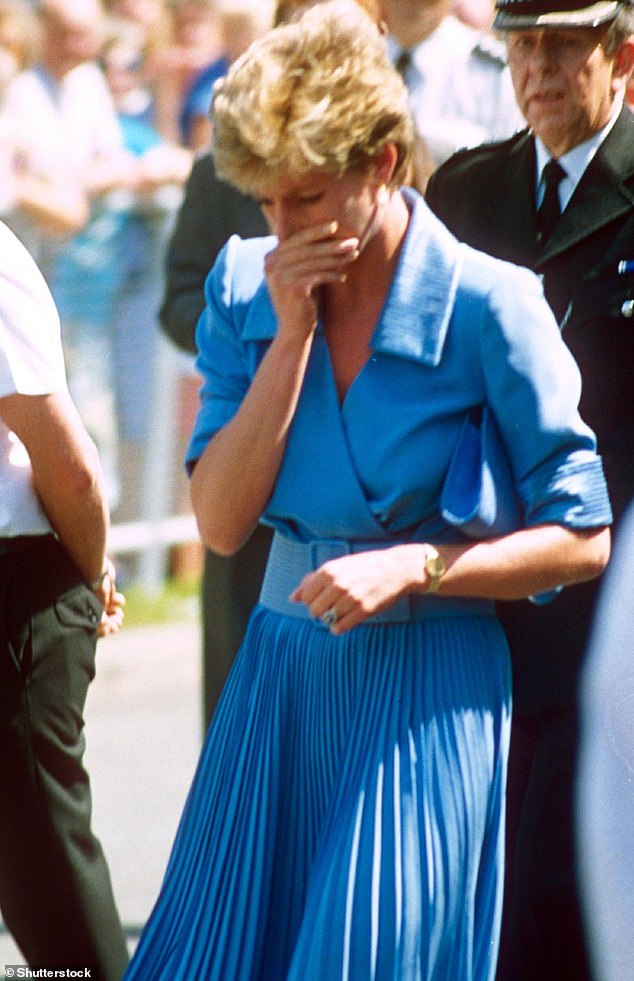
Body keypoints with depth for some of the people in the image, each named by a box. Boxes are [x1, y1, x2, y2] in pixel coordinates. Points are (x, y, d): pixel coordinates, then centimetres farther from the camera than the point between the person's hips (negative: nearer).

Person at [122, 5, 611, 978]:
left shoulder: (484, 304, -10)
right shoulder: (245, 287, 2)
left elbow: (582, 538, -6)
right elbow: (222, 521, -6)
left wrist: (416, 565, -18)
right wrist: (293, 332, -12)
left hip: (429, 691, -4)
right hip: (281, 674, 4)